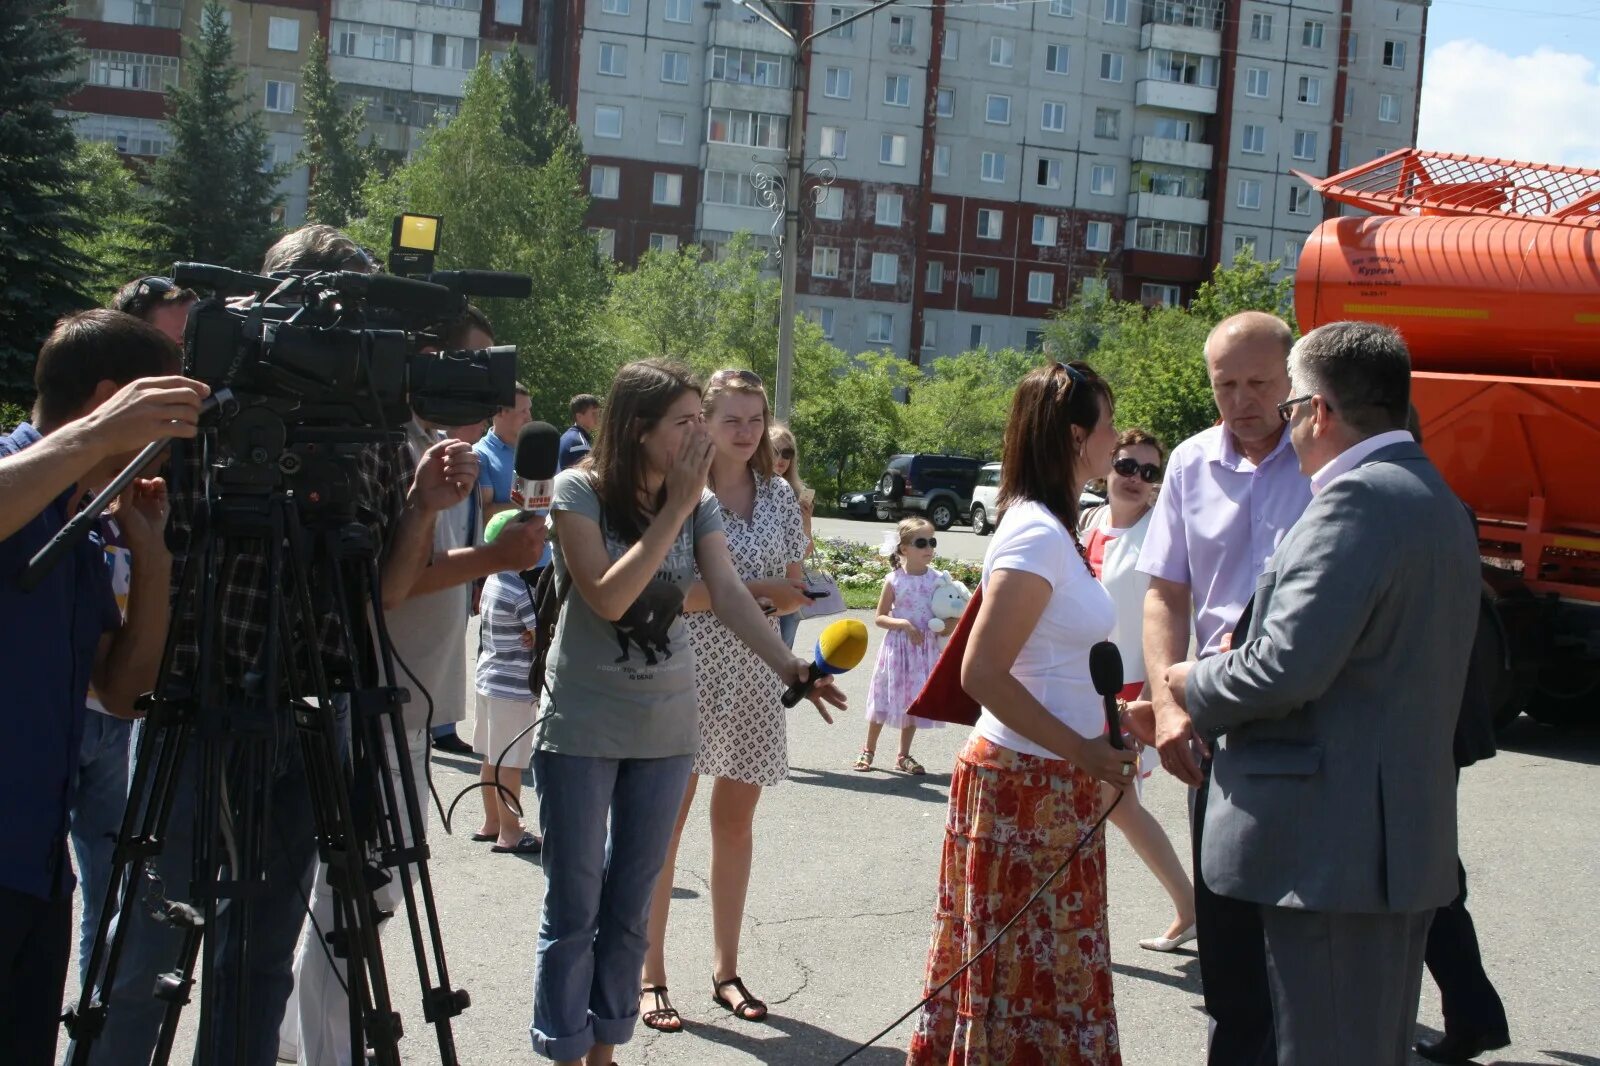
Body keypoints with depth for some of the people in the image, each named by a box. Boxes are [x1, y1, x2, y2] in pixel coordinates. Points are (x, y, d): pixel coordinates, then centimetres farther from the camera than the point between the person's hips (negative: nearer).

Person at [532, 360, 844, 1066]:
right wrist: (673, 510, -22)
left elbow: (728, 593, -10)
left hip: (666, 729, 4)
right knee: (573, 907, 3)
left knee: (630, 905, 12)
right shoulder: (579, 490, -12)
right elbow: (607, 597, -22)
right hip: (583, 728, -4)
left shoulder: (700, 501, 2)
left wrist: (791, 668, -25)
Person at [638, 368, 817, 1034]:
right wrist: (753, 588, -20)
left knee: (735, 823, 12)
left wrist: (794, 598, -9)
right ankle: (650, 976, 9)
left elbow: (793, 586, 14)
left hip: (752, 678, 5)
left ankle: (726, 970, 22)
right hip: (686, 672, -5)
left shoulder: (779, 495, 7)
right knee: (664, 826, 1)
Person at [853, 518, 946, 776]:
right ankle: (868, 750, 24)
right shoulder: (894, 580, -9)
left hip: (926, 647, 2)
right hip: (898, 646, -2)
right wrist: (903, 624, -19)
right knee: (886, 699, 7)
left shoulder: (937, 579, -2)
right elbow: (879, 618, -5)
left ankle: (903, 756, 24)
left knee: (914, 701, 10)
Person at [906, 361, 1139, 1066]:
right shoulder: (1037, 534, -17)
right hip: (1027, 785, -9)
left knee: (1015, 974, 15)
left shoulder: (1051, 527, 12)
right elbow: (982, 673, -23)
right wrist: (1084, 752, -19)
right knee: (1029, 977, 0)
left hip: (1053, 784, 9)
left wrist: (1106, 717, 9)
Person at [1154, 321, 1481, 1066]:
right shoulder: (1432, 497, 16)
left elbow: (1287, 666, -23)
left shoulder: (1359, 498, -16)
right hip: (1407, 834, 10)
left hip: (1333, 844, -10)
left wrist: (1195, 686, -4)